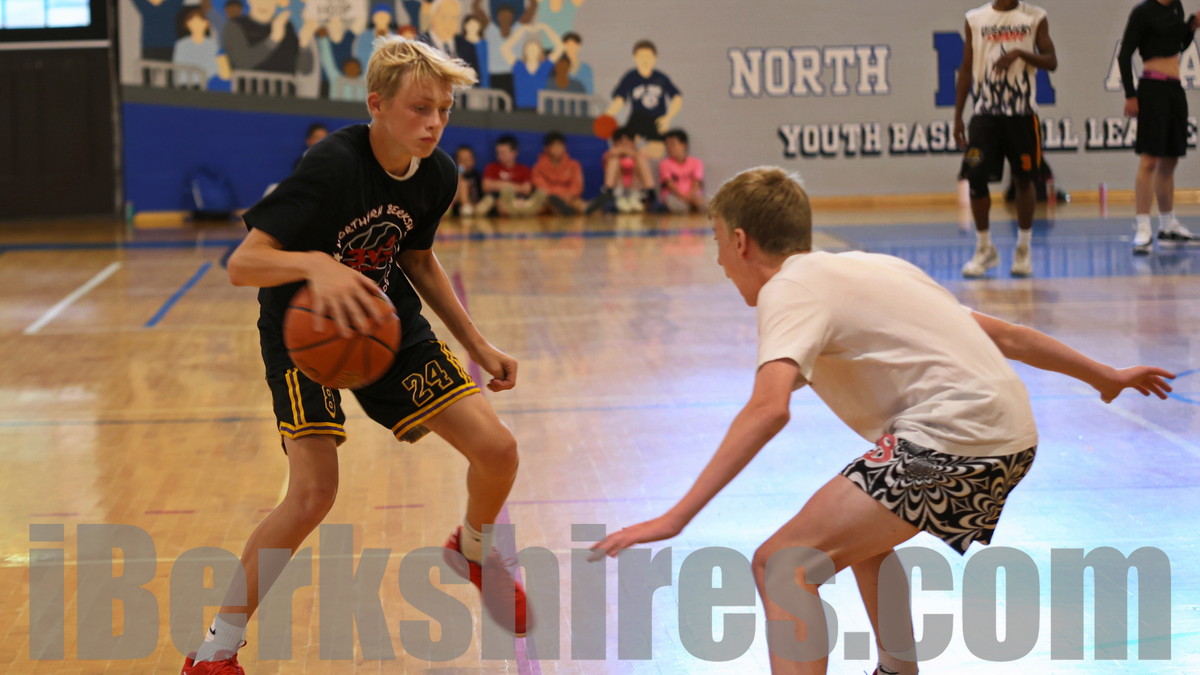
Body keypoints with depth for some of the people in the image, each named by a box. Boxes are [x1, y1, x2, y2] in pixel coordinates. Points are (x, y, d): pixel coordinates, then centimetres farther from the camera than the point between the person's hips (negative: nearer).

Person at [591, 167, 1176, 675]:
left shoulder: (789, 290, -4)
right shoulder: (866, 268, 22)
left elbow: (769, 409, -23)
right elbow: (1002, 335, 27)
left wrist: (676, 518, -27)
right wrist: (1106, 376, 40)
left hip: (952, 437, -10)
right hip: (1011, 432, 10)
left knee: (782, 564, -13)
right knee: (860, 526, 35)